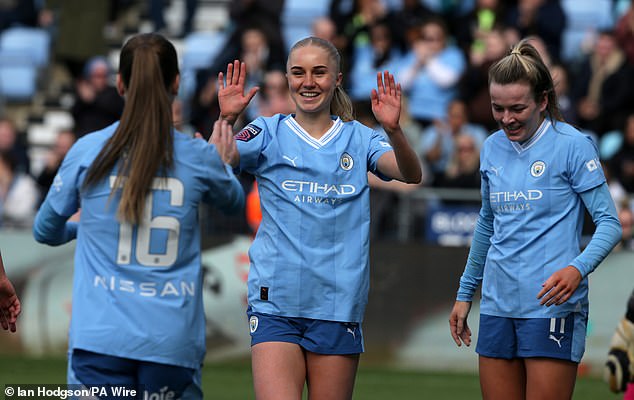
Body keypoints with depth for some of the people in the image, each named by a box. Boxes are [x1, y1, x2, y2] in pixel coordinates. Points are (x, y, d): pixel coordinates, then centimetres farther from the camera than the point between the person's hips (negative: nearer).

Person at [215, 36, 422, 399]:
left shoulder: (359, 139, 8)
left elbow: (411, 175, -9)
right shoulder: (269, 134, 6)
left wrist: (394, 130, -28)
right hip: (275, 300, -1)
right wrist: (226, 120, -28)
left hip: (338, 305, 1)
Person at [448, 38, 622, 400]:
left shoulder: (572, 145, -7)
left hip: (551, 305, -6)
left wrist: (577, 269, -27)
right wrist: (465, 293, 25)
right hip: (497, 306, 6)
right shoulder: (492, 148, 10)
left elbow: (610, 222, -9)